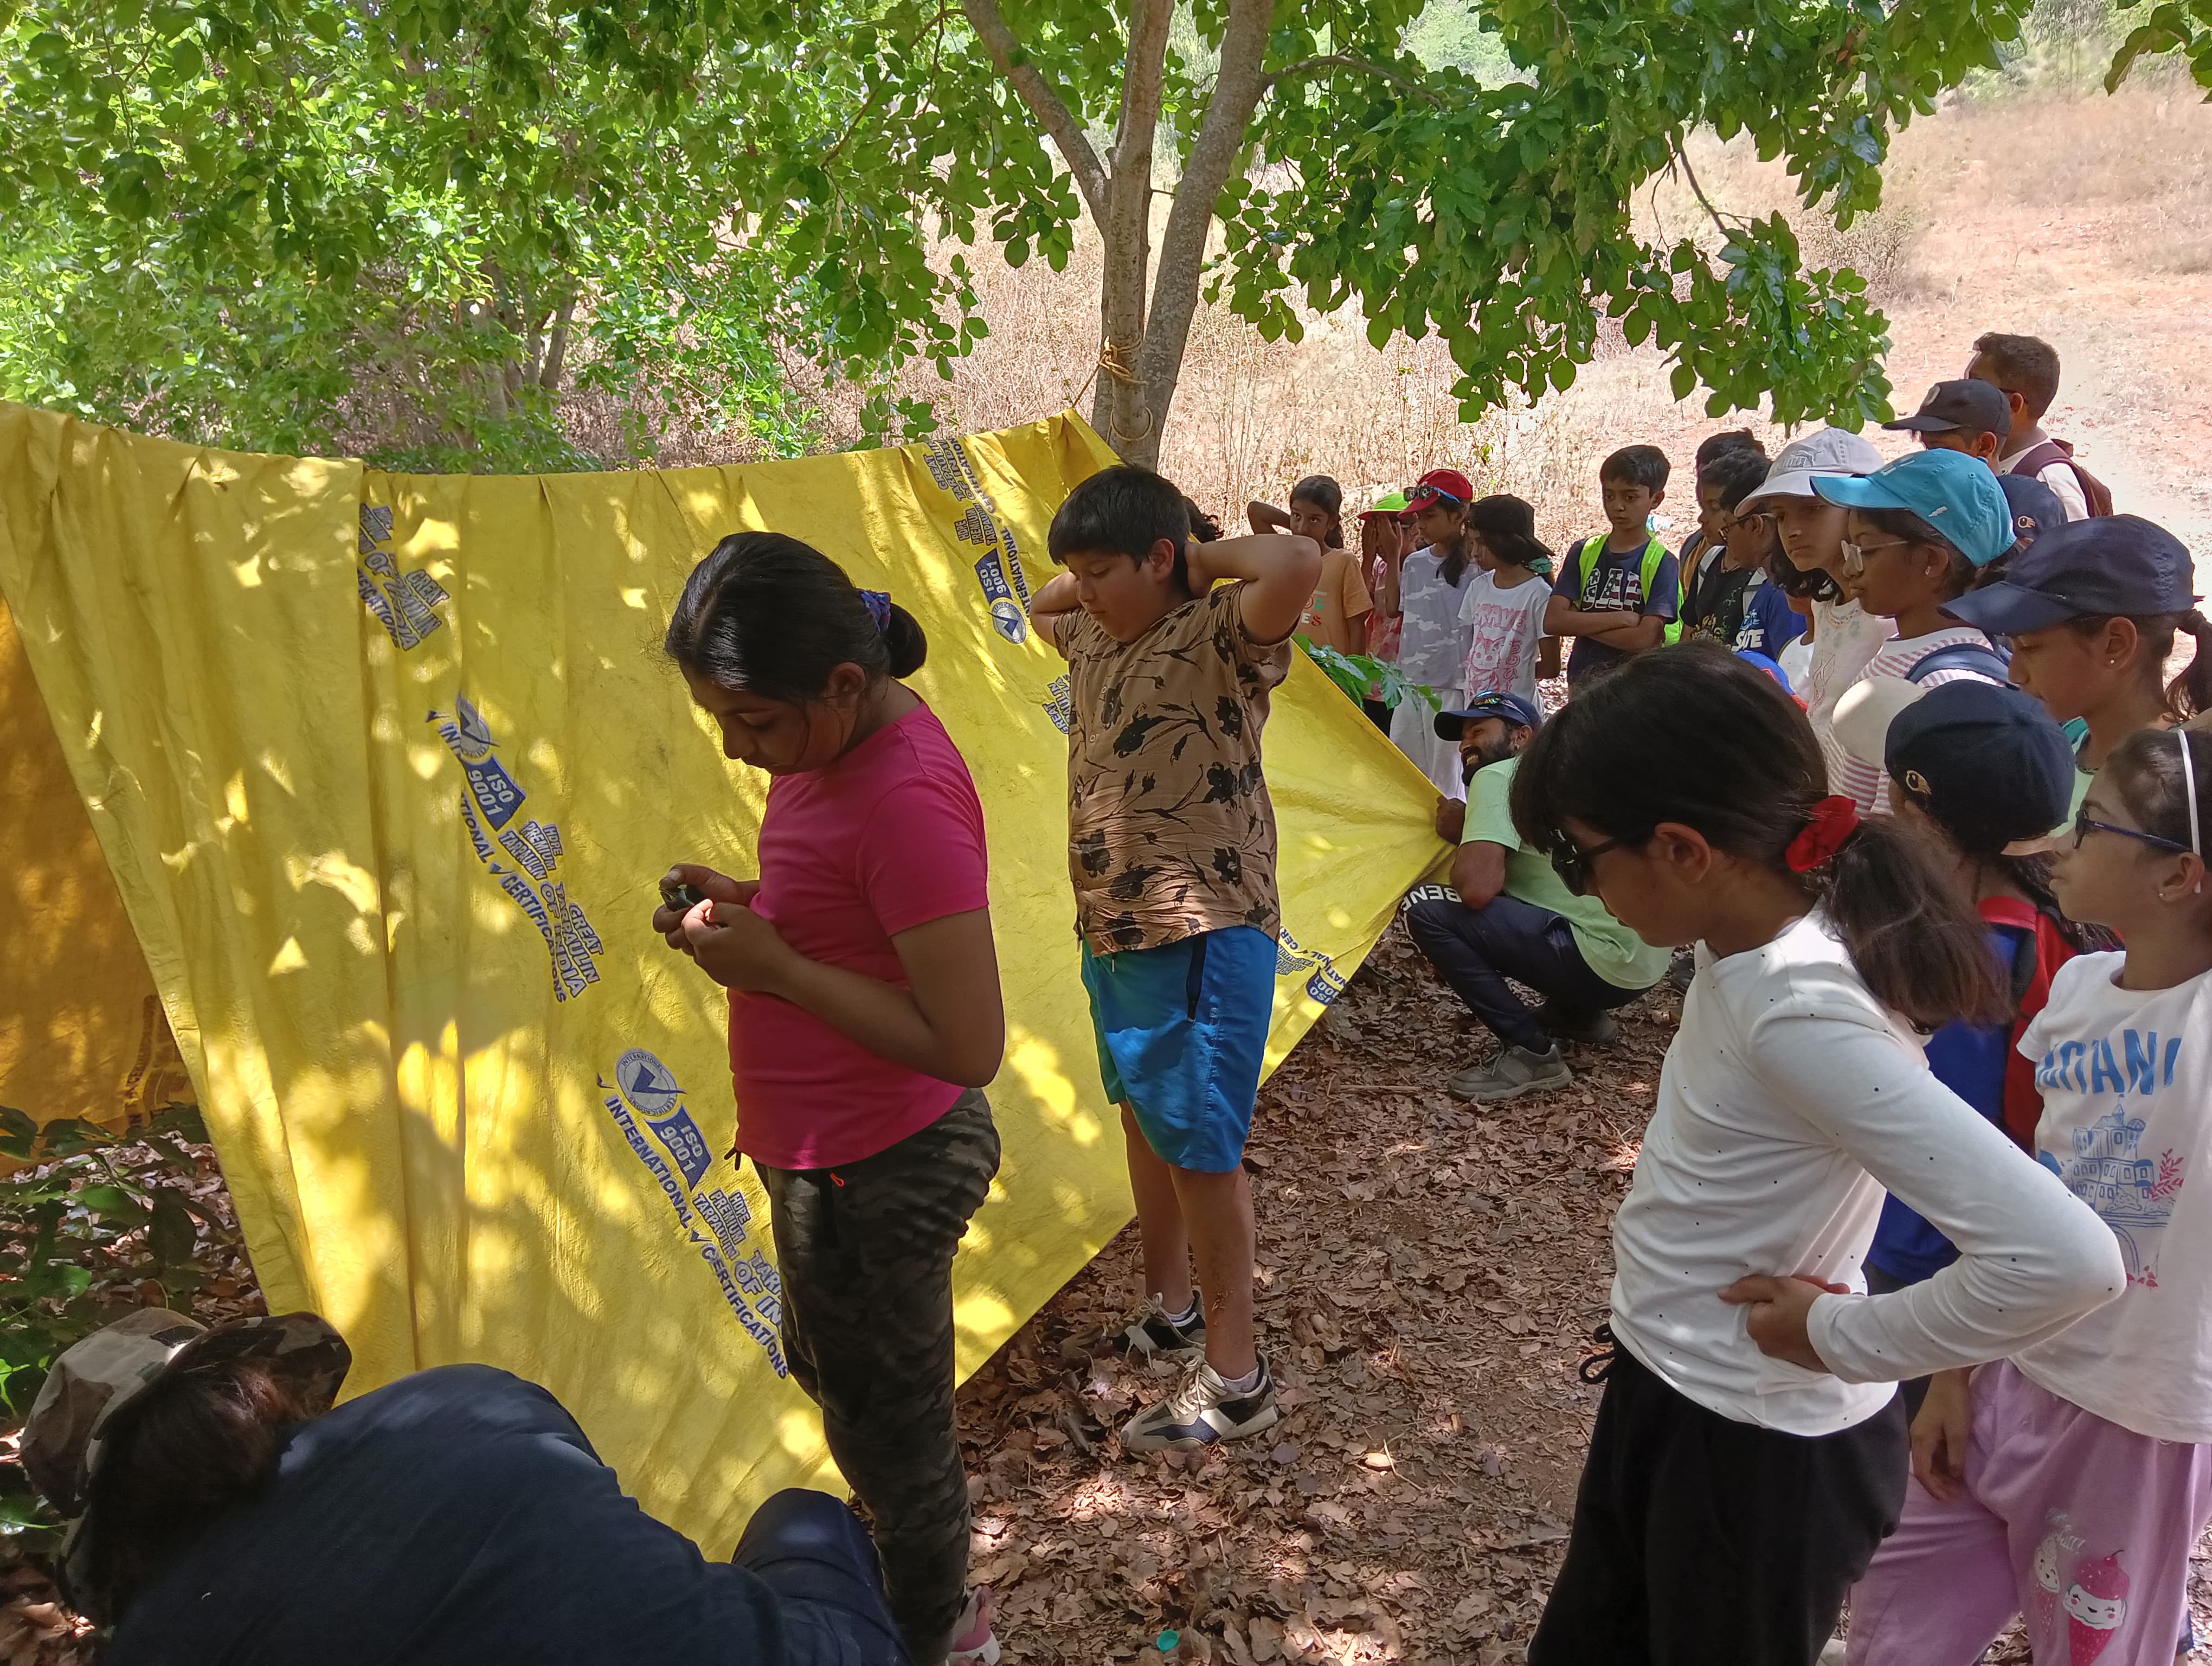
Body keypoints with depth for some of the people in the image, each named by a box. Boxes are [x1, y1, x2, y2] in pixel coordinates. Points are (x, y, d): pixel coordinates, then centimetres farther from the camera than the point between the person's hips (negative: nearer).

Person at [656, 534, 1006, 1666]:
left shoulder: (904, 799, -30)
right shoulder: (834, 740, -1)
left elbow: (968, 1046, -29)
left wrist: (773, 965, -25)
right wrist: (742, 907, -5)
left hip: (878, 1175, -10)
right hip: (834, 1151, 10)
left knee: (885, 1422, 14)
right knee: (832, 1375, 29)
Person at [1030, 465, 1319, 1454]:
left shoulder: (1217, 635, -16)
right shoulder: (1097, 638, 10)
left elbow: (1299, 563, -35)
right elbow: (1040, 606, 32)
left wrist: (1209, 556, -17)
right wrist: (1088, 585, 12)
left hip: (1202, 935, -9)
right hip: (1113, 928, 9)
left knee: (1198, 1145, -3)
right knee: (1143, 1119, 20)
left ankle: (1234, 1380, 10)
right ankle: (1170, 1315, 38)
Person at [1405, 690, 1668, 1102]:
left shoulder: (1498, 775, -8)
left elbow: (1477, 888, -20)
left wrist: (1458, 833, -1)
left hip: (1602, 962, -10)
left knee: (1427, 910, -13)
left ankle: (1532, 1051, -9)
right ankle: (1579, 1014, 21)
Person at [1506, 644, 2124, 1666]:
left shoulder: (1799, 1013, -32)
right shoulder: (1755, 944, -7)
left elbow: (2062, 1257, -37)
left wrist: (1841, 1339, -22)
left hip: (1759, 1453, -8)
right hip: (1666, 1392, 8)